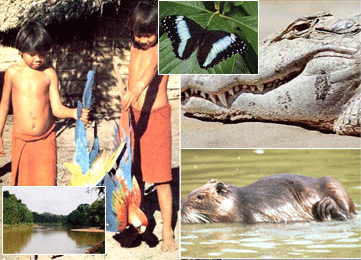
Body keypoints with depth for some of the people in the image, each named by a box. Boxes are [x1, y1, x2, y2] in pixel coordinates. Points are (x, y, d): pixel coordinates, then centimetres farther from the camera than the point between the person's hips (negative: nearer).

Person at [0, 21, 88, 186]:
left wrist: (73, 113, -28)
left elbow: (56, 108, -7)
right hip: (21, 139, 1)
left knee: (47, 183, -2)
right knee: (22, 184, 8)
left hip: (45, 139, -1)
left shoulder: (49, 74, -4)